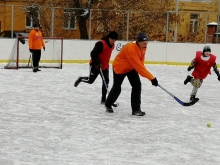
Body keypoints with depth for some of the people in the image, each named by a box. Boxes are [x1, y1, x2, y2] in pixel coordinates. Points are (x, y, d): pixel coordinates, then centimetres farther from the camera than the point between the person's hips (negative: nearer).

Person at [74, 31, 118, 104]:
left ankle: (103, 99, 4)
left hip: (105, 66, 7)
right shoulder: (101, 44, -25)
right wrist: (97, 63, -31)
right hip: (95, 65, -7)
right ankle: (80, 79, 38)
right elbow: (93, 54, -26)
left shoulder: (112, 45, 3)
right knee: (90, 80, 6)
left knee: (106, 81, -3)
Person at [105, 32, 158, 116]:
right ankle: (108, 105, 33)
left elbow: (140, 63, -3)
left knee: (137, 86, -8)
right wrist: (152, 78, -44)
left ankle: (136, 109, -1)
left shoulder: (143, 48, -13)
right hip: (119, 68, -7)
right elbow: (138, 66, -43)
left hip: (131, 68, 7)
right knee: (117, 88, 6)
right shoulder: (131, 49, -39)